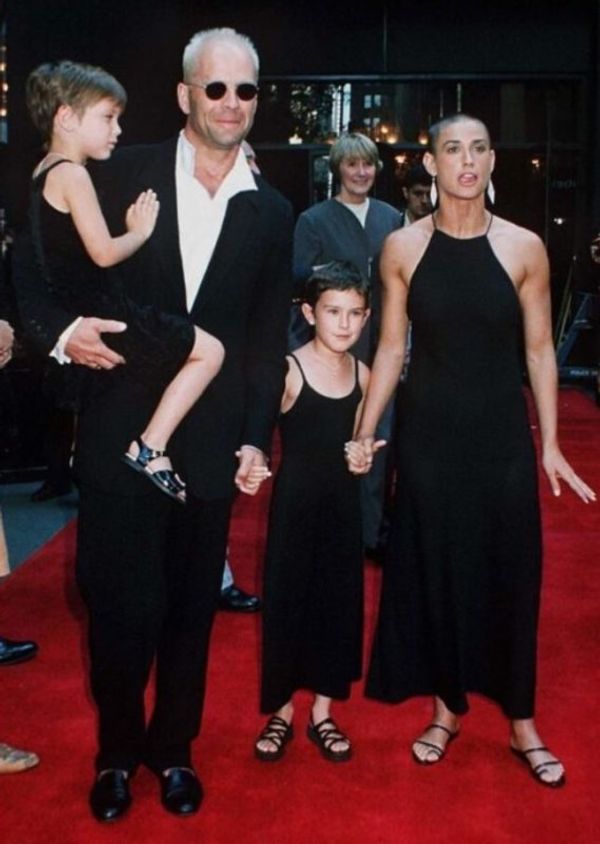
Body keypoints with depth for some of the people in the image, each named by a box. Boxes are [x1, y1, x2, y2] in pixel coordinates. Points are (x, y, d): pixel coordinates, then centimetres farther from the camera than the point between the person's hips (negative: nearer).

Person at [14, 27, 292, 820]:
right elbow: (32, 260, 5)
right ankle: (116, 752, 31)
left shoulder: (270, 211, 5)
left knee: (191, 606, 13)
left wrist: (257, 436, 0)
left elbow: (268, 334, 7)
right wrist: (61, 328, -13)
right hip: (119, 433, -1)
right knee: (119, 602, 6)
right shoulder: (120, 174, 0)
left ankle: (173, 748, 35)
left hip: (210, 441, 2)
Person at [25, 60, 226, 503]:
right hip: (101, 313, -10)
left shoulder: (44, 173, 16)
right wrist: (141, 230, -3)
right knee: (210, 350, -8)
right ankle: (150, 447, -9)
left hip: (76, 313, 10)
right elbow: (104, 252, -20)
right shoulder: (73, 174, -14)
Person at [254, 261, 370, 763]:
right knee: (285, 601, 4)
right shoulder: (288, 370, -13)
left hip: (343, 502, 5)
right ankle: (281, 711, 23)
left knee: (339, 602, 10)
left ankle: (322, 712, 26)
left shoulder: (362, 375, 2)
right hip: (295, 503, -4)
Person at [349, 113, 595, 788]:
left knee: (510, 573, 8)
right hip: (429, 434, 1)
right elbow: (390, 347, 2)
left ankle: (521, 722, 26)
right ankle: (445, 707, 30)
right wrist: (365, 431, -2)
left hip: (503, 436, 0)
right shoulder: (402, 247, -2)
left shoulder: (523, 247, -4)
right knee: (433, 570, 10)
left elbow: (539, 349, 0)